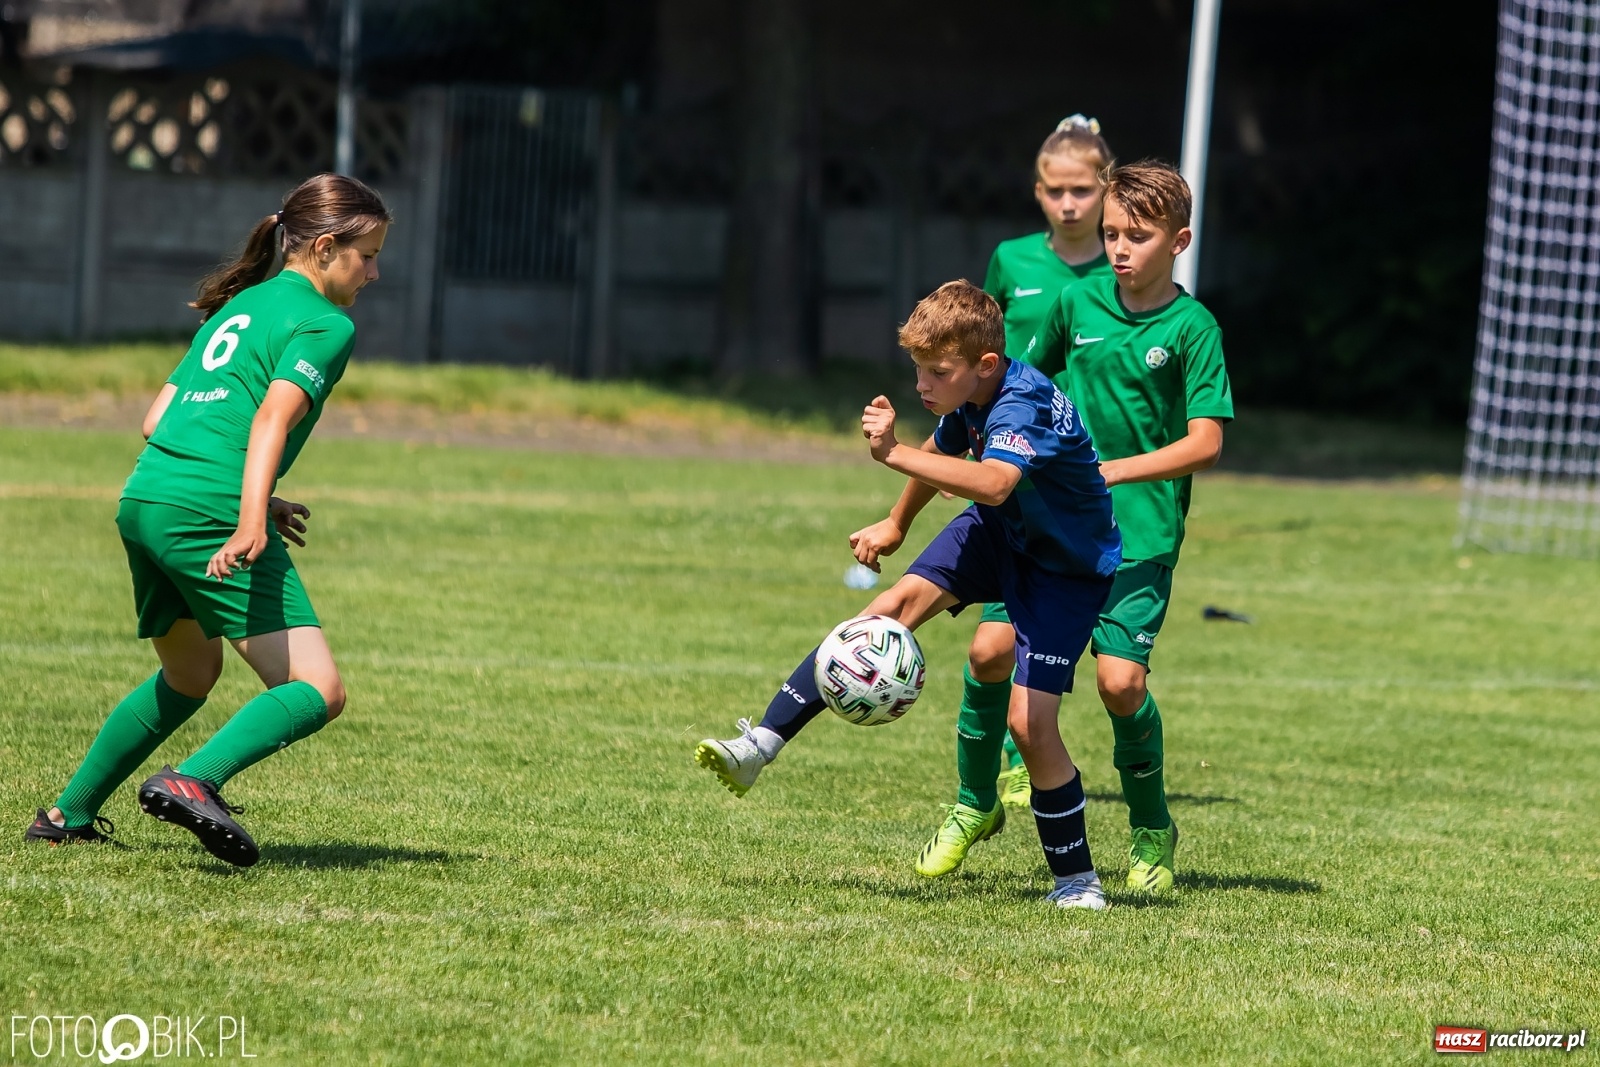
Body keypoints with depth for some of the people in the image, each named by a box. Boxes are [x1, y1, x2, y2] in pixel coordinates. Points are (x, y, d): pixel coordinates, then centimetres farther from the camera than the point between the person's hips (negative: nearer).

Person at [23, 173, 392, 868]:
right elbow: (274, 416, -17)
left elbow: (156, 421, 25)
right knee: (317, 691, -10)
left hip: (142, 499, 9)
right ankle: (194, 782, -31)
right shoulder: (326, 323, 1)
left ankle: (68, 815, 33)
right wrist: (251, 520, -29)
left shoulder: (240, 307, 26)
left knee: (190, 673, 31)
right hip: (209, 515, -9)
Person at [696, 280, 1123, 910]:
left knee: (1029, 722, -15)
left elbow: (993, 483, -54)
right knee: (896, 606, -14)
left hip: (1069, 568, -7)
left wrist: (895, 453, -55)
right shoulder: (970, 401, -7)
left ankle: (1076, 879, 1)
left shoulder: (1024, 405, -33)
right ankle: (760, 745, -15)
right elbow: (941, 453, 18)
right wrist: (896, 525, 30)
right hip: (1000, 534, 7)